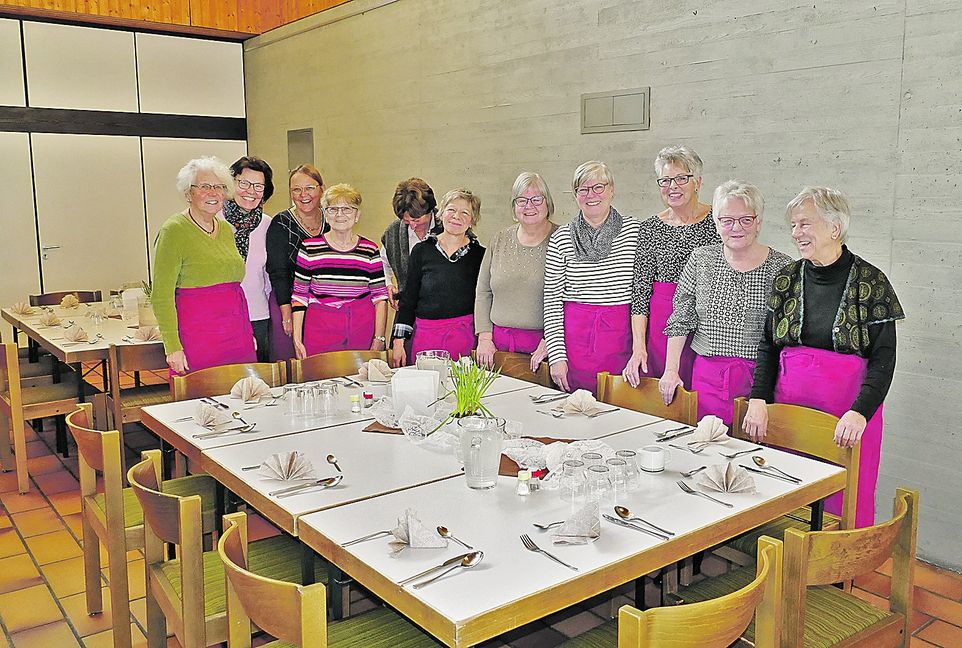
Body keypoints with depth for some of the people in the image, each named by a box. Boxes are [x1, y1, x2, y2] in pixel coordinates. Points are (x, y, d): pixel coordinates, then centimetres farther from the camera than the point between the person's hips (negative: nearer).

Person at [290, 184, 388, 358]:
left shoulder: (370, 250, 5)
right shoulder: (309, 248, 2)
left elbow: (380, 298, 6)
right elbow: (299, 296, 3)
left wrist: (379, 339, -1)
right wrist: (297, 339, -2)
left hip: (362, 333, 1)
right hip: (320, 331, -1)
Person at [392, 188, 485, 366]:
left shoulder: (479, 255, 3)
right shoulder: (421, 250, 5)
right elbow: (407, 300, 7)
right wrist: (398, 341, 2)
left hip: (464, 335, -1)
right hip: (425, 335, 1)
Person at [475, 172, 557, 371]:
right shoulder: (500, 241, 10)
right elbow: (483, 293, 13)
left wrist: (549, 342, -14)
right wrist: (484, 338, 4)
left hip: (544, 342, -3)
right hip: (499, 343, 3)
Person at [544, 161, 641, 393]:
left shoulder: (635, 231, 2)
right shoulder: (560, 239, 3)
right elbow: (552, 300, 3)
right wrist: (556, 355, -2)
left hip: (623, 338, 0)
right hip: (575, 338, 1)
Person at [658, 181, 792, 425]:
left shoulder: (781, 266, -2)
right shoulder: (701, 258, 4)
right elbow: (680, 320, 6)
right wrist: (671, 370, 1)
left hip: (762, 377, -1)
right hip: (708, 375, 2)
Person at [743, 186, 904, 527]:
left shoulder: (871, 282, -5)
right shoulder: (786, 278, 5)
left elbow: (884, 359, -7)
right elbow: (767, 345, 8)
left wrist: (859, 412, -20)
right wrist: (758, 399, -5)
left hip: (850, 412, -3)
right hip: (789, 405, 3)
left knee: (845, 502, 3)